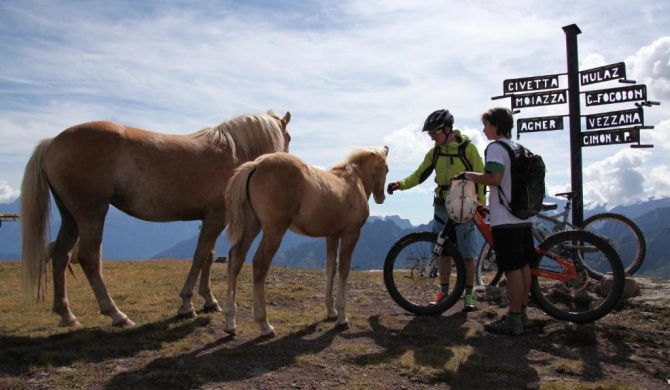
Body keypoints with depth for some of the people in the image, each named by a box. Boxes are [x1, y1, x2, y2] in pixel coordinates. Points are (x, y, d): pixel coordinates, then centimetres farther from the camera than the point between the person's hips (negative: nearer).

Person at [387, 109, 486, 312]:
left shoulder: (468, 148, -9)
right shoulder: (434, 152, 3)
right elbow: (419, 175, 3)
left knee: (467, 254, 2)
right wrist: (400, 184, -13)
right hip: (442, 208, 4)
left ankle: (469, 294, 13)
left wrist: (481, 204, -11)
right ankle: (444, 290, 22)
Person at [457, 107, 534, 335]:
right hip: (524, 216, 9)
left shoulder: (495, 148, -11)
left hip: (506, 219, -9)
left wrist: (468, 175, -9)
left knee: (512, 268, -6)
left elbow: (494, 179, -24)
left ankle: (513, 321, -1)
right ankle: (521, 314, 21)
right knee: (524, 265, 12)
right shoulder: (518, 149, 17)